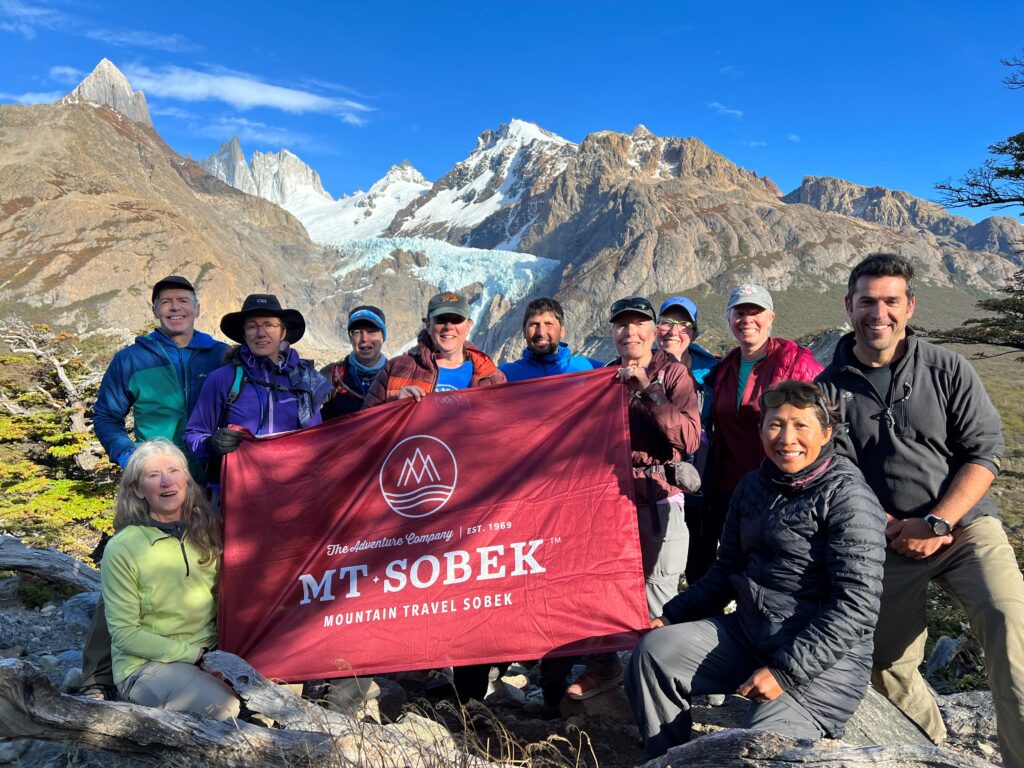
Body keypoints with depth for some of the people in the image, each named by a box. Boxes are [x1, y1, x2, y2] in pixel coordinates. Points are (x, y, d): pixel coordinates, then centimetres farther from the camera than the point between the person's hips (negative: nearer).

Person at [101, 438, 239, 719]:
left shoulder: (208, 530, 2)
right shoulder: (122, 549, -11)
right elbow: (124, 633, -10)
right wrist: (195, 654, -16)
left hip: (208, 653, 4)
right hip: (144, 666, -4)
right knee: (225, 707, -29)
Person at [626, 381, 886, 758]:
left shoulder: (847, 497, -15)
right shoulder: (753, 486, 7)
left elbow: (856, 606, -20)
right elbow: (727, 570, 15)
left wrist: (785, 670, -22)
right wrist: (671, 615, 6)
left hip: (823, 661, -7)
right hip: (748, 634, 7)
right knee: (655, 650, -7)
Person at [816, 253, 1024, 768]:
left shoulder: (948, 369, 1)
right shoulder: (830, 388, 1)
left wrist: (937, 523, -14)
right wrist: (897, 529, -12)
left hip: (966, 525, -1)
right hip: (887, 544, 1)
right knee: (887, 667, 6)